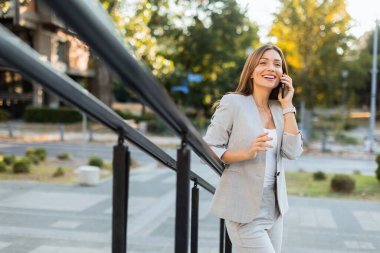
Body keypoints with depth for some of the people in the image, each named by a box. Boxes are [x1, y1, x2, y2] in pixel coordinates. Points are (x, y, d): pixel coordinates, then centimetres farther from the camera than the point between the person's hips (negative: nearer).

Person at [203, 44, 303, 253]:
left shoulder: (278, 108, 7)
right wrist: (247, 153, -24)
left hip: (273, 207, 6)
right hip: (244, 210, -6)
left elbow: (293, 152, -4)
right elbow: (207, 150, -11)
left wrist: (287, 106, -4)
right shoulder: (233, 102, -9)